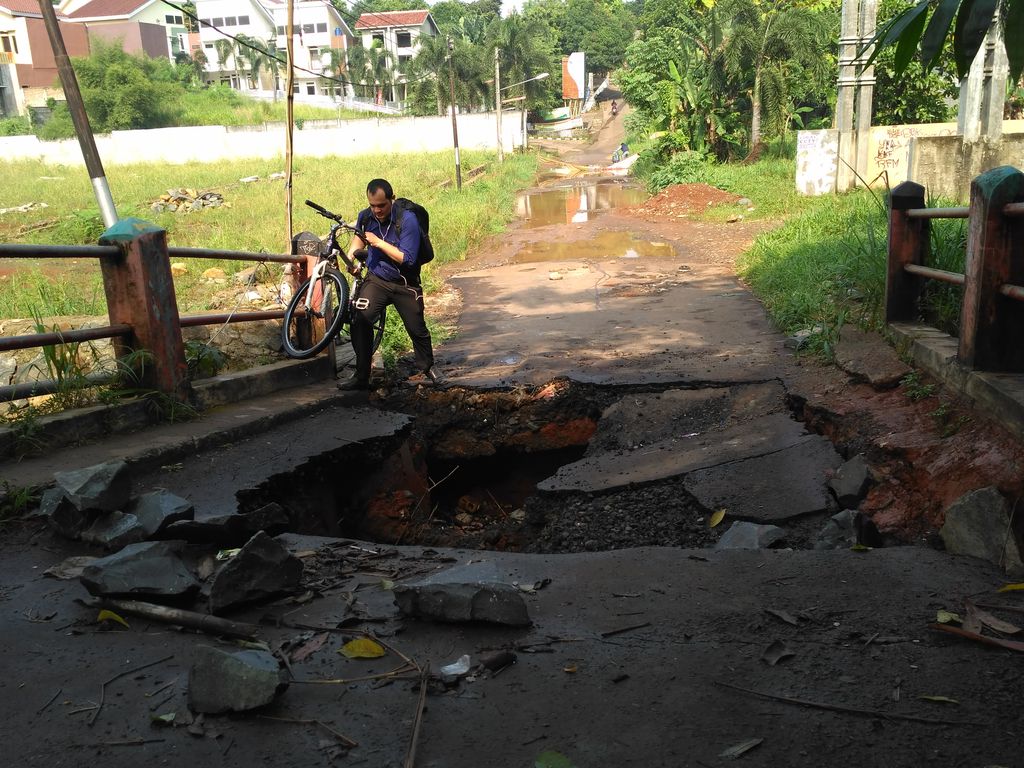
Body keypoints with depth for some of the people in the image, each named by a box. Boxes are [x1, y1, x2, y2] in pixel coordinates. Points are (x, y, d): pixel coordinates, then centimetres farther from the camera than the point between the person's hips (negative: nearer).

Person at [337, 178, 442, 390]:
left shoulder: (407, 219, -21)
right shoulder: (365, 216, -7)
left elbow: (407, 259, -25)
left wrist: (378, 242, -26)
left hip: (405, 285, -2)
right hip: (376, 279, 3)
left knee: (417, 329, 7)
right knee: (360, 322, -17)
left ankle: (427, 366, 37)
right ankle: (361, 377, -8)